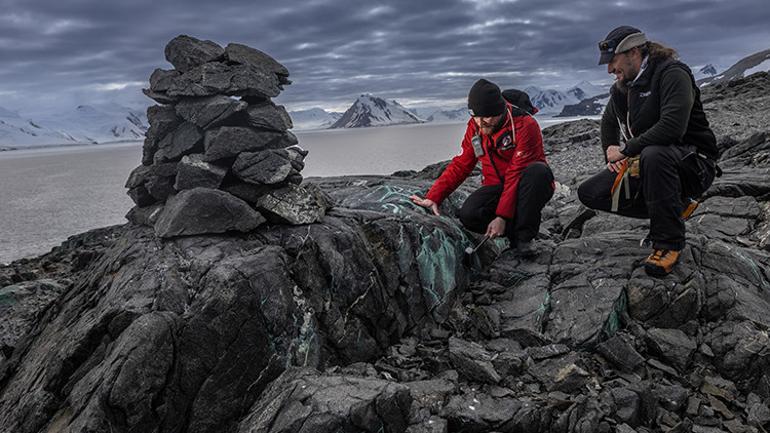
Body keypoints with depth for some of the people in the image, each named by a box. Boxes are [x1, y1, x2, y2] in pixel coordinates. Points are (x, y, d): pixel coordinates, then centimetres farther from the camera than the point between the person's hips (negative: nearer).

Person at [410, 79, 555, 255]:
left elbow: (516, 175, -25)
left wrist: (502, 217, -28)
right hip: (497, 187, 4)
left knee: (539, 171, -38)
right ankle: (514, 233, 0)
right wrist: (433, 198, -13)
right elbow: (460, 166, -1)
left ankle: (524, 236, -22)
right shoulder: (475, 127, -2)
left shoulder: (525, 125, -21)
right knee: (468, 215, -26)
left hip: (527, 188, -3)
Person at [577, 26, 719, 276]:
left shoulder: (672, 74, -16)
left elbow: (672, 126, -31)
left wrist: (626, 149, -22)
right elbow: (608, 122, 26)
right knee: (589, 193, -5)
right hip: (643, 165, 8)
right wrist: (611, 157, 9)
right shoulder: (622, 87, 8)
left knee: (653, 155, -42)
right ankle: (675, 207, 5)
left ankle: (669, 243, -24)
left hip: (693, 163, -8)